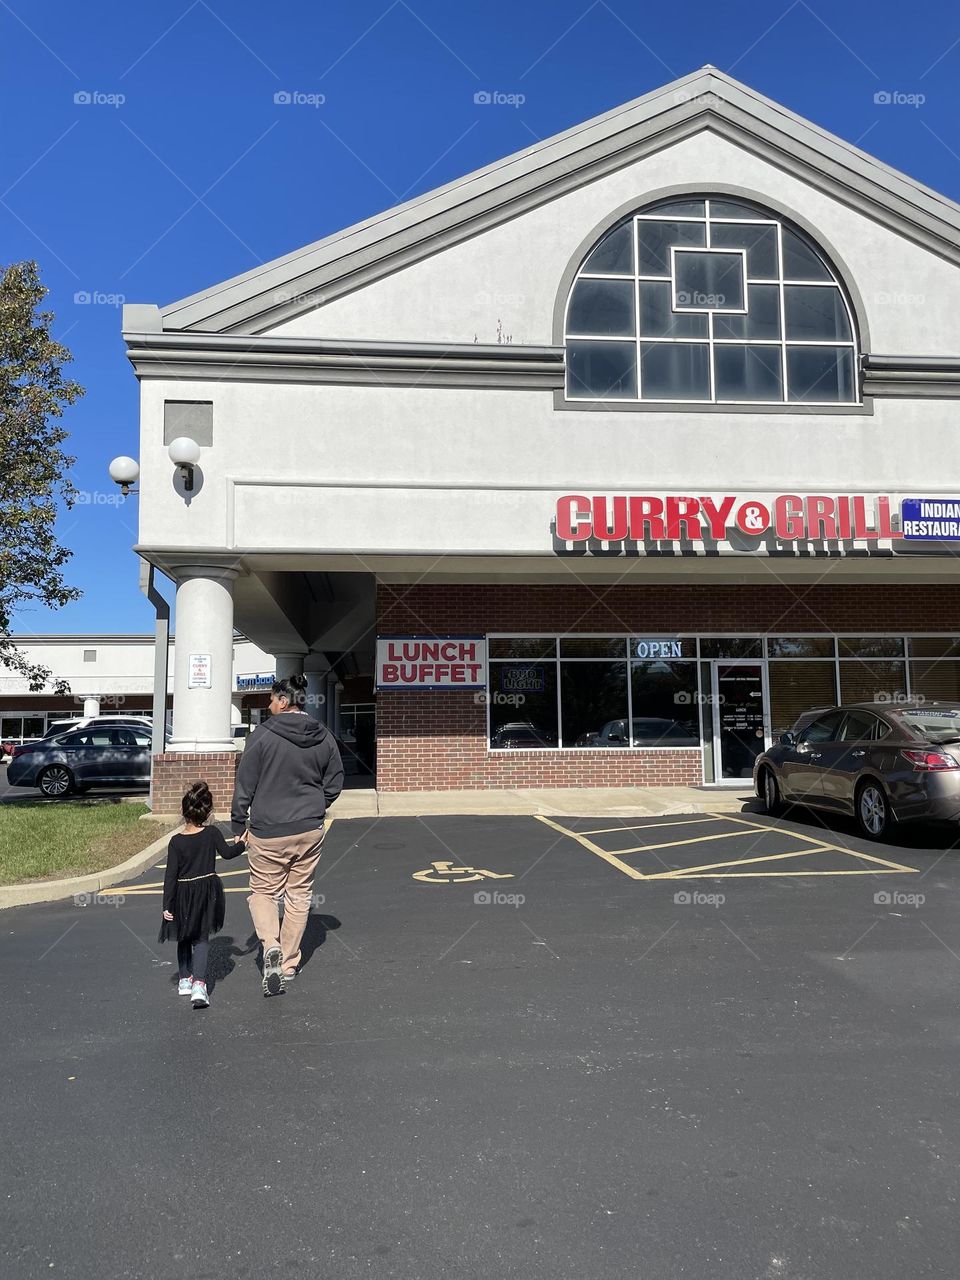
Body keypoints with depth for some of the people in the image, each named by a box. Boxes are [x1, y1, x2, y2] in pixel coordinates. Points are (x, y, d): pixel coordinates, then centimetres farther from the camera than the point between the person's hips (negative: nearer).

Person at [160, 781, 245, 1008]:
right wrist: (240, 844, 20)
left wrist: (167, 905, -5)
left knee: (184, 938, 21)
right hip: (208, 892, 0)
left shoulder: (176, 842, -10)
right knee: (201, 938, 6)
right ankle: (199, 984, -11)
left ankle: (185, 980, 30)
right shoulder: (213, 833, -10)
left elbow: (170, 875, -9)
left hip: (183, 894, 0)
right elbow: (227, 852, -1)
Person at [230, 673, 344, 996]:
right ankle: (289, 963, 23)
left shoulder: (262, 735, -12)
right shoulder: (324, 737, 1)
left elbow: (245, 786, -9)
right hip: (310, 831, 4)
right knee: (299, 896, 15)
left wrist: (238, 825, 1)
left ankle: (271, 945, -10)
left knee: (263, 892, 13)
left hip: (267, 832, -4)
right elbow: (335, 783, 8)